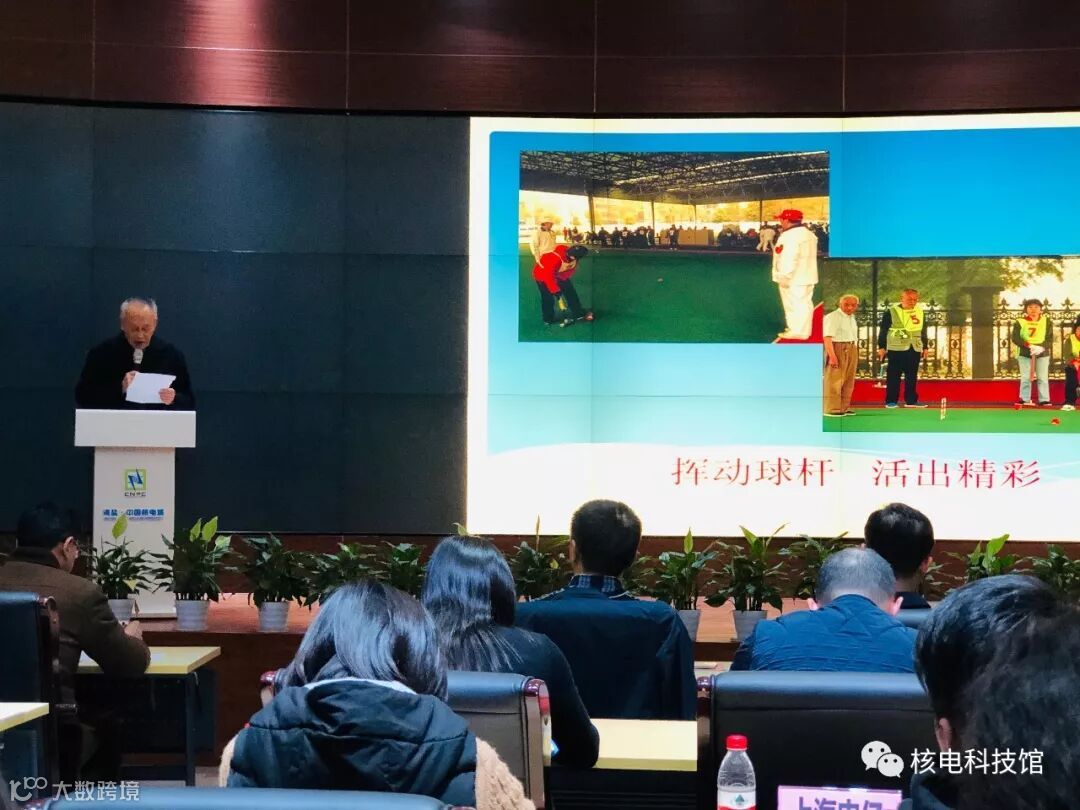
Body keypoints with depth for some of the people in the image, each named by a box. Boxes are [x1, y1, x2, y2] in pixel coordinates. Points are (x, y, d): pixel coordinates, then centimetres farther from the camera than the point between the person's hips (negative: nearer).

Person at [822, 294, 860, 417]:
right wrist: (832, 356, -25)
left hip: (852, 350, 9)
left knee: (848, 381, 10)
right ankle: (831, 409, -4)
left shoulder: (851, 318, 18)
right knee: (834, 380, -7)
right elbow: (827, 337, -18)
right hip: (838, 350, -9)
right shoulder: (832, 317, -11)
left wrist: (856, 354, 13)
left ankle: (844, 408, 17)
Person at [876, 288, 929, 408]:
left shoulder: (920, 312, 11)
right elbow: (883, 331, -2)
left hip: (915, 349, 4)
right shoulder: (891, 312, -3)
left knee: (912, 376, 6)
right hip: (896, 349, -4)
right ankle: (891, 401, 2)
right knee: (894, 376, -2)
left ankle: (911, 400, 12)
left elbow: (923, 331, 19)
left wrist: (925, 347, 16)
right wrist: (881, 347, -6)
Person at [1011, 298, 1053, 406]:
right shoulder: (1019, 322, -2)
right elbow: (1015, 338, -7)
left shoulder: (1046, 322, 3)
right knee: (1026, 377, -2)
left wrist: (1042, 347, -19)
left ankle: (1044, 400, 2)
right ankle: (1025, 399, 6)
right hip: (1024, 354, -1)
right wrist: (1029, 346, -19)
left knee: (1043, 378, -1)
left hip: (1042, 353, 1)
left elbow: (1050, 338, 0)